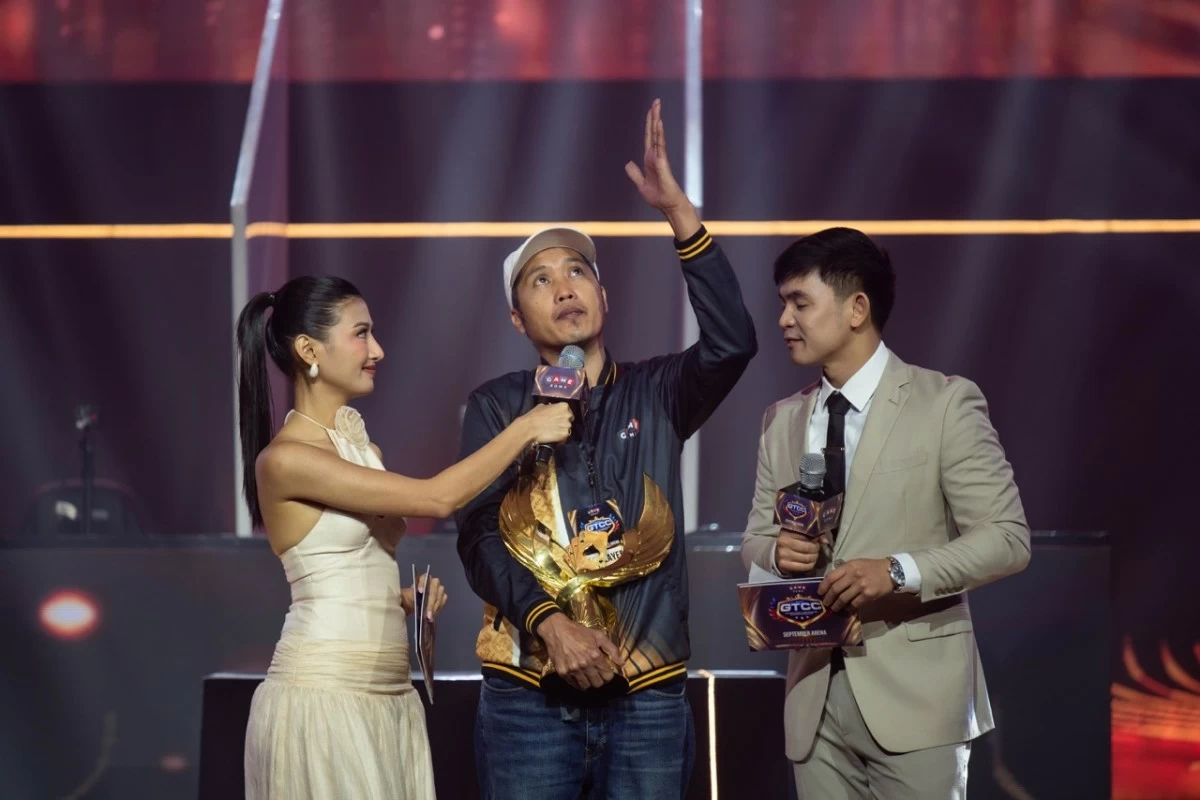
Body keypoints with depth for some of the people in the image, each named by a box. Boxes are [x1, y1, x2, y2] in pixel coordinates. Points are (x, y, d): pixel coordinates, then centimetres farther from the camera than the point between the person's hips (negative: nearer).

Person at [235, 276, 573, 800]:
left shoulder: (362, 445, 14)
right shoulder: (284, 459, -13)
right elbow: (439, 498, -17)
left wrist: (409, 599, 5)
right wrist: (527, 428, -9)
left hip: (388, 694, 8)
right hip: (323, 693, -8)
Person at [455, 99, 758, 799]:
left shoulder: (655, 395, 9)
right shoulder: (497, 406, 7)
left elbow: (732, 343, -10)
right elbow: (481, 533, -2)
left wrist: (679, 212, -17)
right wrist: (550, 623, -19)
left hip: (647, 695, 1)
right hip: (529, 695, -1)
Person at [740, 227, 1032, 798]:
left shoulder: (945, 403, -3)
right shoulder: (782, 421, 14)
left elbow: (1007, 538, -7)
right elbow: (755, 539, 18)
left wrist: (898, 572, -21)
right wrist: (777, 552, -6)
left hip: (913, 692, -5)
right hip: (815, 694, 5)